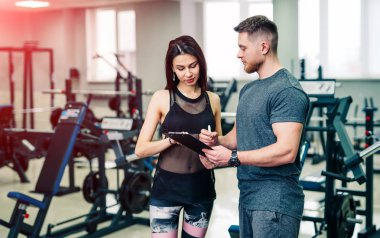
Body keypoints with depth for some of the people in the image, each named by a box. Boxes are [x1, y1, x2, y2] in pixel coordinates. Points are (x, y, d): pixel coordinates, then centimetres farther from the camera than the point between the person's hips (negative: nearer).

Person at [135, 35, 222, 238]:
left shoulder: (212, 100, 5)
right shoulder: (162, 98, -4)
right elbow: (140, 149, -7)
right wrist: (172, 139, -23)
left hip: (202, 188, 3)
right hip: (167, 188, -3)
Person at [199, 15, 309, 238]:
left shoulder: (288, 92, -16)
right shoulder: (248, 89, 14)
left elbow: (286, 151, -24)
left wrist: (232, 158, -21)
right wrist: (217, 140, -2)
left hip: (275, 201, -9)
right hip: (248, 196, 9)